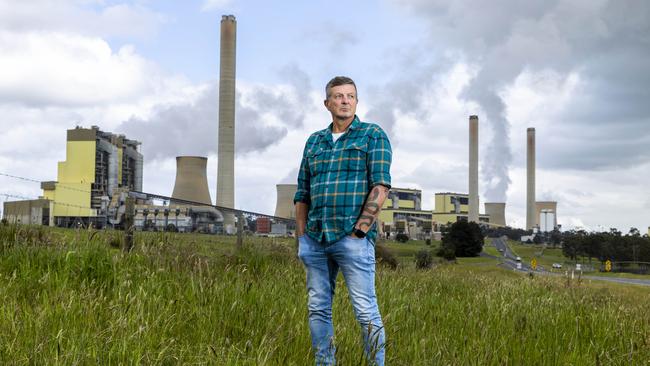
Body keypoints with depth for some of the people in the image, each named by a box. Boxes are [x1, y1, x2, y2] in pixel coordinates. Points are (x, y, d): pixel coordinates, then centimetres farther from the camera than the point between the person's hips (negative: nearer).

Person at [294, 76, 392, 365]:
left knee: (366, 311, -7)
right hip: (315, 239, 5)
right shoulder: (314, 142, 17)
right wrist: (301, 238, 11)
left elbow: (381, 186, -8)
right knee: (318, 308, 7)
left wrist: (360, 230, -13)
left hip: (352, 238, -5)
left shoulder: (373, 135, 2)